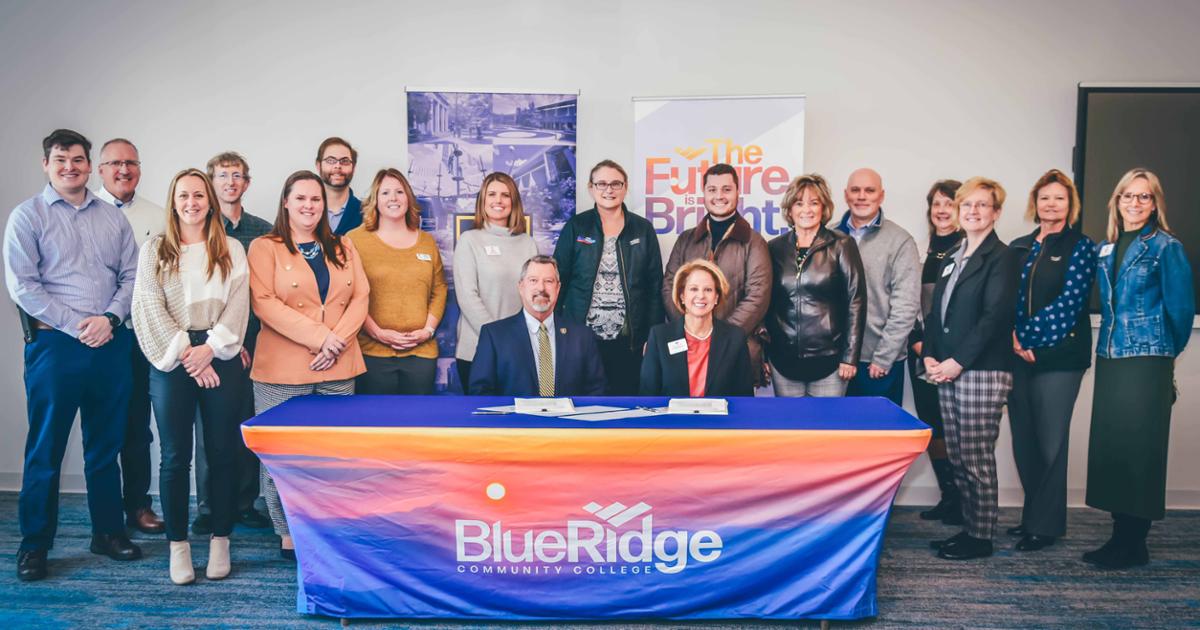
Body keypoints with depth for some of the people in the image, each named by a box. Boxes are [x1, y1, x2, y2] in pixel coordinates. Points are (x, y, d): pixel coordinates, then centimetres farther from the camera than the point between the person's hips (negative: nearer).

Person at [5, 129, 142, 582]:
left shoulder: (113, 218, 12)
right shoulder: (27, 216, 1)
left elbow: (131, 276, 8)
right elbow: (22, 285, -8)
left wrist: (109, 318, -9)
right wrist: (77, 326, -13)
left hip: (111, 345, 4)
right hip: (54, 345, -3)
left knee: (106, 445, 12)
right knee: (45, 450, 3)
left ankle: (108, 532, 24)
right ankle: (34, 545, 15)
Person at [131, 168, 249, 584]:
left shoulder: (231, 250, 8)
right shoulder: (154, 251, 7)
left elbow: (238, 304, 0)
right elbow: (152, 308, -1)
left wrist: (209, 348, -12)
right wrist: (185, 353, -10)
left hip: (221, 359, 0)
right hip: (171, 361, 0)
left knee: (221, 454, 4)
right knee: (175, 456, 3)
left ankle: (220, 541, 15)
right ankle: (178, 545, 14)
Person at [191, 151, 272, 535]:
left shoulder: (263, 232, 9)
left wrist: (254, 337, -1)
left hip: (252, 343, 2)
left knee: (248, 423, 6)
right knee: (209, 425, 2)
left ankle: (245, 503, 17)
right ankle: (208, 507, 13)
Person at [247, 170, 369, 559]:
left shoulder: (342, 248, 16)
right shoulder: (264, 248, 3)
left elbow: (360, 297, 8)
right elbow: (265, 303, -9)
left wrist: (338, 341, -9)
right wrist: (320, 337, -15)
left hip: (338, 369, 3)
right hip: (283, 369, -3)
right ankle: (288, 534, 12)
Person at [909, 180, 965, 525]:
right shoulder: (923, 250, 13)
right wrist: (918, 340, 2)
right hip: (922, 352, 6)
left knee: (951, 425, -4)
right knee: (931, 424, 8)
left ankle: (962, 500, 10)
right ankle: (948, 497, 20)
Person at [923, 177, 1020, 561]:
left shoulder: (1001, 257, -4)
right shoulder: (951, 259, 18)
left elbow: (994, 316, -14)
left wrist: (958, 362, -16)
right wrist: (930, 356, 3)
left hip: (983, 372, -7)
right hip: (948, 371, 7)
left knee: (976, 457, -2)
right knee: (957, 457, 11)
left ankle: (981, 537, 9)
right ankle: (968, 527, 22)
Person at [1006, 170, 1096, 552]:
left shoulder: (1080, 247, -1)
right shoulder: (1018, 248, 13)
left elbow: (1069, 301, -11)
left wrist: (1027, 335, -15)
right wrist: (1013, 338, -8)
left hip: (1060, 355, -5)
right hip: (1019, 357, 5)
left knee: (1050, 441, 0)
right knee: (1023, 438, 9)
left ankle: (1045, 524, 12)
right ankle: (1034, 516, 23)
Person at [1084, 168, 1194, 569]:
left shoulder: (1166, 247, -4)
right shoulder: (1105, 249, 13)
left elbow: (1180, 309, -2)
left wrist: (1166, 351, 8)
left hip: (1147, 362, -6)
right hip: (1109, 359, 6)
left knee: (1138, 447, -2)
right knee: (1108, 445, 6)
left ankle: (1134, 544, 7)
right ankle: (1120, 536, 16)